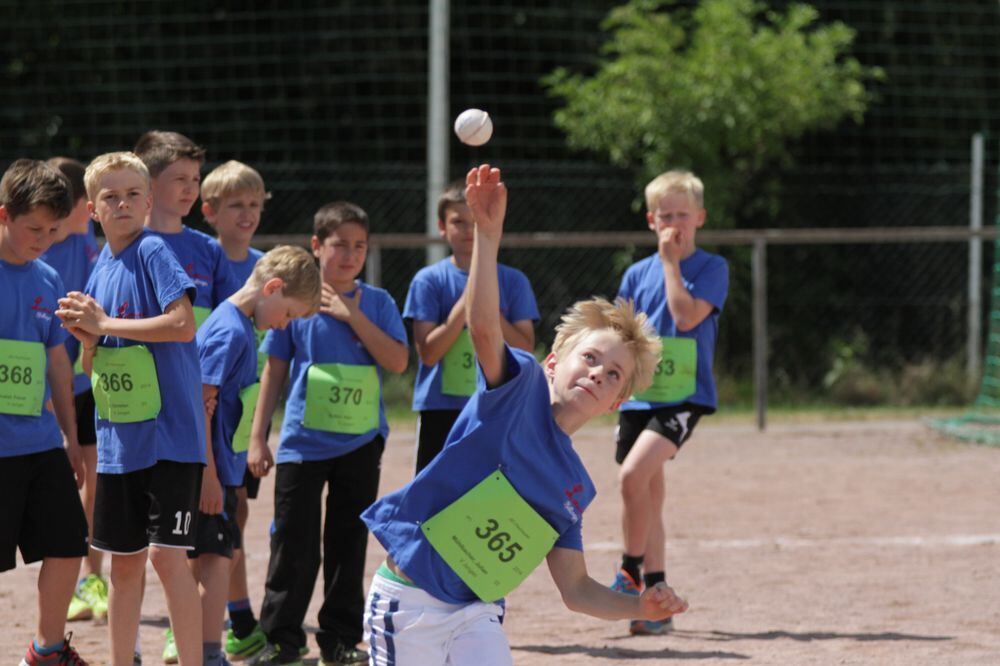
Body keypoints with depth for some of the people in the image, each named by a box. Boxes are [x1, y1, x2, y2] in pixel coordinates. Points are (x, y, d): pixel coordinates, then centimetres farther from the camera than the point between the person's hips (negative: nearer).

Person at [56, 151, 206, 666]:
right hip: (119, 439, 7)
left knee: (166, 553, -13)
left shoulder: (153, 252, -8)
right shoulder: (101, 268, 13)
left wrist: (104, 323, -14)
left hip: (169, 432, -7)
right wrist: (87, 336, -5)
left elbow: (182, 324, -22)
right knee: (124, 561, 12)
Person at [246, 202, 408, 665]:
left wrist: (353, 316, -15)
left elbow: (398, 362, -9)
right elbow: (274, 369, 4)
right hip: (303, 441, -1)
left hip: (360, 442, 1)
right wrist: (257, 437, 1)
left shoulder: (377, 303, 2)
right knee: (293, 544, 0)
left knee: (348, 542, 7)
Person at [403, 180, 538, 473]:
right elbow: (428, 352, -9)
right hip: (442, 412, -1)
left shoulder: (513, 281, 4)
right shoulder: (429, 281, -1)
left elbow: (525, 350, -2)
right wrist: (466, 302, -15)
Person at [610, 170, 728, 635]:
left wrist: (672, 262, -11)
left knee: (633, 474, -25)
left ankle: (631, 570, -10)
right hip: (638, 398, 5)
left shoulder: (711, 268, -1)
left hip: (683, 395, -5)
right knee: (648, 498, 9)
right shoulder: (637, 274, 12)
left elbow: (687, 315, -16)